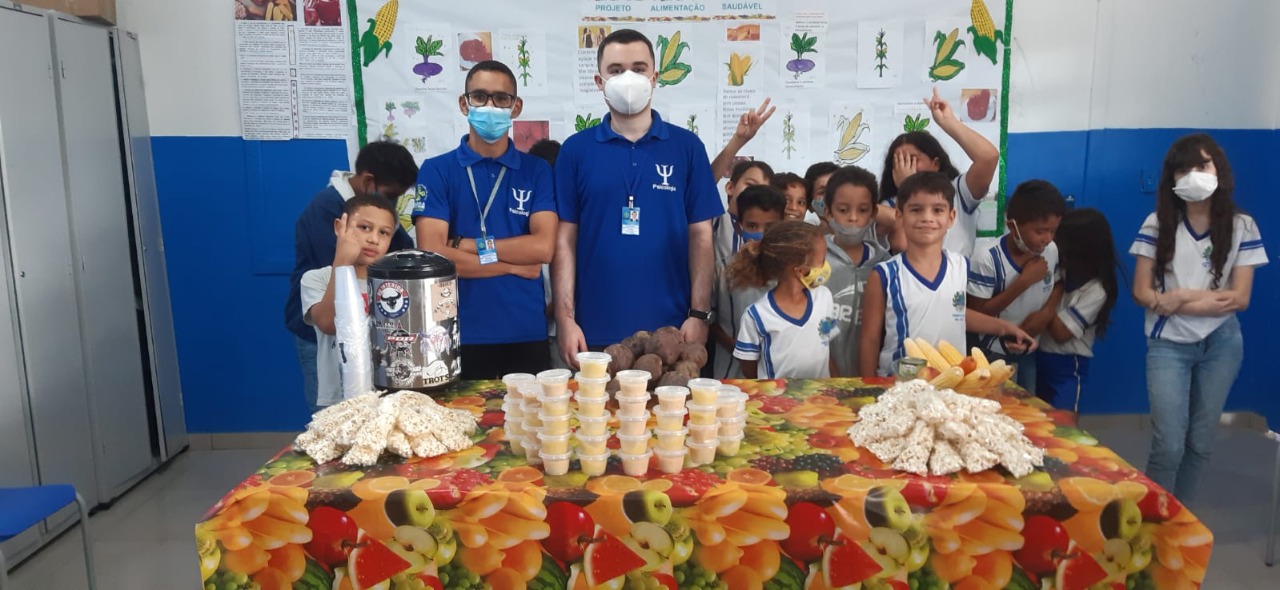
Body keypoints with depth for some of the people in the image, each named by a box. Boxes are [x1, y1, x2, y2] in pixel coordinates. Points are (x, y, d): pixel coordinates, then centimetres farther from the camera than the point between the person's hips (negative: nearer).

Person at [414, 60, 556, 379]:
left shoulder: (537, 171, 5)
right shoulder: (436, 171, 1)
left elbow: (543, 247, -7)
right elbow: (432, 255, -10)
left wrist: (467, 245, -10)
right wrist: (514, 266, -8)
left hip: (527, 335, 2)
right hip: (460, 336, -1)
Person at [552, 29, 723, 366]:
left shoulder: (687, 147, 3)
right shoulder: (575, 150, 2)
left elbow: (700, 235, 2)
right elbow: (565, 239, 1)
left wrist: (699, 314, -5)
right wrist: (565, 318, -5)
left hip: (670, 328, 0)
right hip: (595, 330, 0)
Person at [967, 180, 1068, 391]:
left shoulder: (1052, 251, -8)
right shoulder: (987, 257, -25)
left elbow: (1060, 283, 10)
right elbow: (975, 314, -23)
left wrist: (1047, 311, -12)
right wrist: (1024, 281, -27)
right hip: (993, 355, -5)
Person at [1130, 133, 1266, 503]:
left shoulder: (1242, 227, -1)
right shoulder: (1157, 224, -4)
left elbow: (1240, 298, -5)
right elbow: (1142, 294, -7)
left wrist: (1180, 297, -15)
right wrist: (1210, 297, -12)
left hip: (1221, 345, 2)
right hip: (1168, 344, -2)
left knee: (1201, 443, 11)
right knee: (1169, 446, -8)